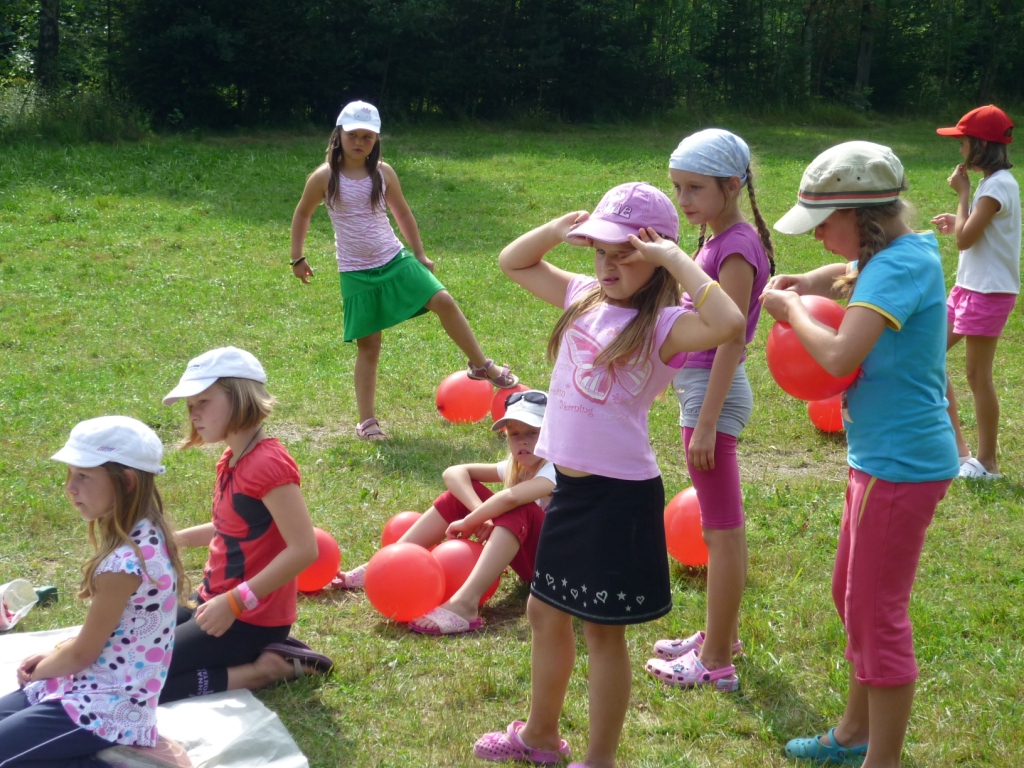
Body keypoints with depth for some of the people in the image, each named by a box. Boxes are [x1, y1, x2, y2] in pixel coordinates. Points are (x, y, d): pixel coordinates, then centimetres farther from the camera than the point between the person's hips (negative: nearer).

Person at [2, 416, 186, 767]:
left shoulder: (124, 562, -26)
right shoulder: (146, 537, 2)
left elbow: (82, 655, -14)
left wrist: (38, 671, 5)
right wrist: (52, 654, 9)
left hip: (103, 709, -9)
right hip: (113, 695, 10)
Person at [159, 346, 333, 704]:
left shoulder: (268, 464, -22)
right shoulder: (232, 460, 9)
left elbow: (303, 549, -27)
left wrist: (235, 603, -28)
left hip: (251, 619, -10)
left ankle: (261, 670, -5)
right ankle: (261, 653, 9)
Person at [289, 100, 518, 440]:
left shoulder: (383, 173, 0)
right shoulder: (325, 177, -8)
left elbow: (402, 213, 14)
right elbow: (302, 214, 8)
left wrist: (420, 255, 16)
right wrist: (297, 258, 10)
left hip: (395, 260, 2)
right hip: (356, 273, -2)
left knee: (443, 301, -13)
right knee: (368, 346, 0)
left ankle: (482, 366, 5)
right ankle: (367, 421, 11)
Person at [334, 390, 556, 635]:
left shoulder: (555, 470, -20)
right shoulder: (515, 467, 4)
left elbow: (510, 498, -40)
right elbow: (453, 473, -7)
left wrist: (468, 523, -26)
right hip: (528, 560, 7)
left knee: (518, 509, -35)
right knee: (464, 491, 0)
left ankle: (464, 604, -49)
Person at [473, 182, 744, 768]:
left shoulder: (663, 325, -16)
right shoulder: (586, 298, 5)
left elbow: (728, 324, -37)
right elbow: (514, 263, 17)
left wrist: (674, 259, -28)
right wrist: (562, 229, 0)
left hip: (621, 497, -8)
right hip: (570, 487, 8)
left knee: (604, 629, 6)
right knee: (545, 612, 22)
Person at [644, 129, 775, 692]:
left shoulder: (736, 249, -18)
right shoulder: (718, 241, 10)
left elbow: (730, 341, -21)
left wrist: (706, 423, -21)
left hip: (714, 392, -10)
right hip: (701, 387, 10)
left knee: (723, 530, -1)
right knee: (724, 525, 19)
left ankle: (717, 662, 7)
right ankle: (722, 635, 33)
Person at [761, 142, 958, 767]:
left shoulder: (899, 266, -22)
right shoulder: (904, 253, 6)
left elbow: (840, 356, -32)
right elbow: (857, 273, 29)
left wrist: (792, 310, -15)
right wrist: (816, 283, 7)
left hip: (901, 466, -10)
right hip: (885, 455, 10)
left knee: (878, 613, 0)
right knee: (853, 597, 22)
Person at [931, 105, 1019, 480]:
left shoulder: (997, 186, -18)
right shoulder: (994, 182, 12)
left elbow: (965, 239, -21)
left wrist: (962, 193, -12)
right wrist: (957, 222, 7)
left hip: (989, 291, -10)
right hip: (969, 286, 10)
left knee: (977, 375, -3)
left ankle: (987, 462, 8)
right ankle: (958, 447, 18)